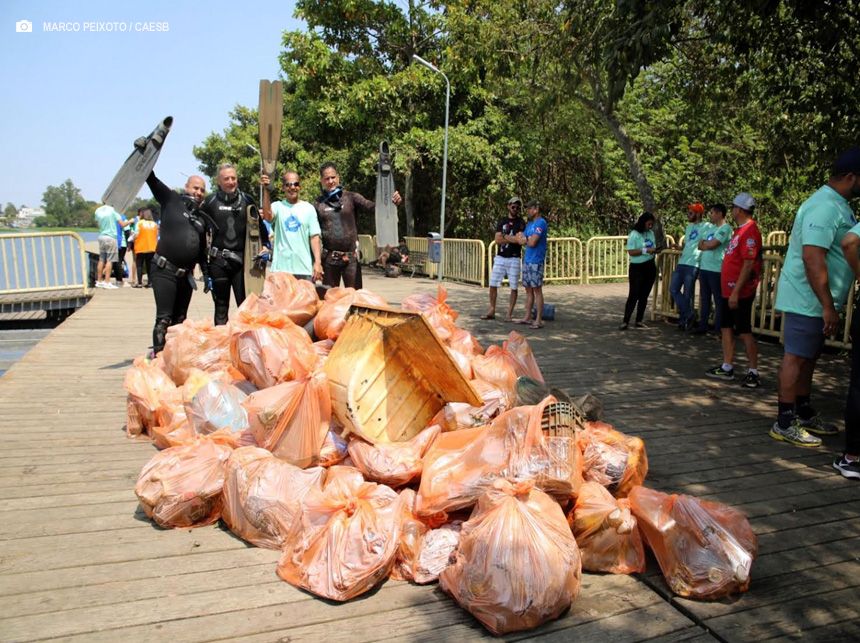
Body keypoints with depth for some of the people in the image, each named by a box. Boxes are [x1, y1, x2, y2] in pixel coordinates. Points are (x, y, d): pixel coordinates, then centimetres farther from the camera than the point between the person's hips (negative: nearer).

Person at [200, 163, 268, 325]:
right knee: (221, 307, 10)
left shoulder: (247, 200, 4)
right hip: (218, 260, 1)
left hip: (243, 259, 0)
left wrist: (265, 245, 3)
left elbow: (259, 224, 11)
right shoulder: (210, 201, 3)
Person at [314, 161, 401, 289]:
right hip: (329, 258, 1)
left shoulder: (350, 197, 1)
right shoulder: (318, 204, 4)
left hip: (351, 257, -1)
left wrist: (392, 202, -35)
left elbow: (370, 206, -15)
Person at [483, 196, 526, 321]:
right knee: (493, 285, 2)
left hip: (514, 259, -3)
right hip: (500, 258, 3)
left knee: (513, 287, 0)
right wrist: (512, 239, -9)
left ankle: (509, 314, 7)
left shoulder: (521, 223, 1)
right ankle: (491, 311, 12)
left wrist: (505, 237, -5)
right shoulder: (502, 221, 9)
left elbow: (518, 239, -14)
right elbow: (497, 240, -1)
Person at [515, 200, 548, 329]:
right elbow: (519, 239, 11)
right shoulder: (529, 224, 18)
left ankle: (539, 320, -2)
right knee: (528, 289, 11)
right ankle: (527, 317, 17)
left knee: (537, 290, -5)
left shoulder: (541, 223, -10)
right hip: (527, 260, 8)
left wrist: (525, 240, 4)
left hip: (536, 261, -8)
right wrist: (527, 239, -8)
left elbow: (532, 243, -16)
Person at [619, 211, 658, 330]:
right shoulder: (634, 234, -11)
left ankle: (639, 321, 16)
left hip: (650, 267, 7)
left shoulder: (651, 233, 9)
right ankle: (625, 322, -6)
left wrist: (655, 250, 0)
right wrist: (646, 250, -23)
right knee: (633, 295, -9)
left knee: (644, 295, 9)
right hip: (637, 268, -7)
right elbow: (631, 252, -17)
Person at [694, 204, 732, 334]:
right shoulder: (709, 228, 16)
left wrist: (704, 243, 1)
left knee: (718, 300, -1)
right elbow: (700, 246, 12)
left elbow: (711, 245, -18)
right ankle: (703, 325, 19)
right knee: (704, 298, 12)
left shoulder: (725, 228, -9)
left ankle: (718, 329, 3)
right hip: (704, 267, 8)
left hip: (716, 269, -8)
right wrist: (708, 244, -6)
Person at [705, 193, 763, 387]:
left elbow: (749, 264, -23)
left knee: (744, 331, -3)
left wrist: (736, 291, -24)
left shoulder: (750, 231, -17)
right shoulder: (740, 230, 14)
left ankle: (753, 373, 6)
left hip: (740, 293, -10)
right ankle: (727, 368, 20)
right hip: (728, 290, 10)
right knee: (727, 328, 12)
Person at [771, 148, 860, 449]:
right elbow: (812, 258, -27)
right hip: (807, 299, -10)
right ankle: (784, 423, 3)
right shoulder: (825, 207, -19)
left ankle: (804, 413, 28)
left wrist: (828, 304, 15)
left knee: (807, 357, 16)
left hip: (814, 300, 10)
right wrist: (828, 305, -26)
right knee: (796, 356, -4)